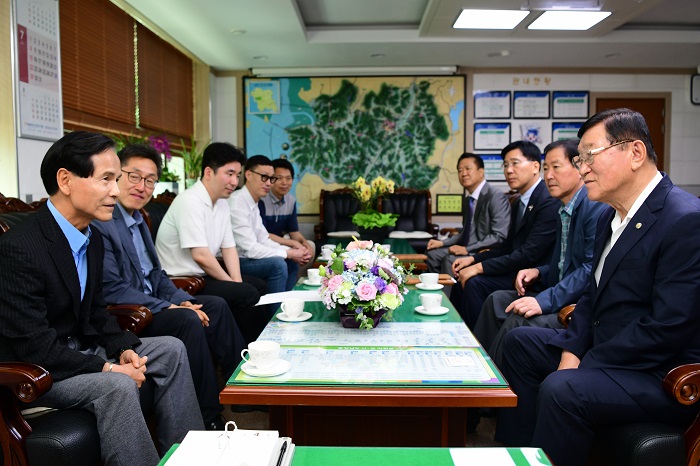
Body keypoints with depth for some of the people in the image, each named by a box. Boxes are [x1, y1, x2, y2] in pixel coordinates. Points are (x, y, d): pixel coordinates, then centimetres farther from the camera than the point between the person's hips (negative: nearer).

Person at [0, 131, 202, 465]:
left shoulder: (92, 239, 3)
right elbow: (34, 346, -25)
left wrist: (123, 348, -6)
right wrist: (107, 368, -24)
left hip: (78, 349, 9)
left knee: (171, 350, 1)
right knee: (118, 386, -32)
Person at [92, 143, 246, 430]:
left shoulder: (137, 220, 12)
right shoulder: (99, 223, -18)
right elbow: (113, 289, -23)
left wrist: (183, 300, -2)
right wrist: (169, 308, -21)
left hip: (150, 303, 10)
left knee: (216, 305, 3)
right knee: (187, 320, -27)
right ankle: (208, 418, -14)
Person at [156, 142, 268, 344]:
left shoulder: (222, 203, 8)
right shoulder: (190, 202, -21)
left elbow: (229, 247, 9)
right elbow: (200, 255, -25)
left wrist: (237, 281, -6)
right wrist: (232, 283, -14)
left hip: (204, 276, 10)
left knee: (259, 286, 10)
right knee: (248, 294, -19)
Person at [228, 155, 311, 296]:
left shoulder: (253, 203, 9)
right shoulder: (237, 203, -21)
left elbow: (264, 240, 11)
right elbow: (250, 249, -24)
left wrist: (292, 251, -4)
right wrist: (289, 254, -16)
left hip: (244, 257, 10)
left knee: (292, 263, 8)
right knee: (277, 264, -25)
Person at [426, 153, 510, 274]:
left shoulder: (497, 197, -15)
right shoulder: (468, 198, 11)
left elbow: (499, 237, -21)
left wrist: (467, 249, -22)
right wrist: (442, 243, 7)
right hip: (468, 249, 9)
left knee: (450, 260, -26)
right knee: (432, 254, 3)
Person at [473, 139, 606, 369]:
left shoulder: (597, 207, -16)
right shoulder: (565, 210, 15)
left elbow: (592, 268, -23)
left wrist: (545, 301, -27)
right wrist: (538, 272, 3)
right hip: (564, 298, 10)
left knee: (517, 321, -25)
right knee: (497, 300, 0)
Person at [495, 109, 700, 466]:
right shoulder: (612, 215, 9)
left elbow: (669, 328, -25)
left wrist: (584, 364, -20)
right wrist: (572, 349, -4)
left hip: (664, 378, -9)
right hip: (603, 348, 10)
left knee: (562, 389, -32)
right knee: (519, 341, 13)